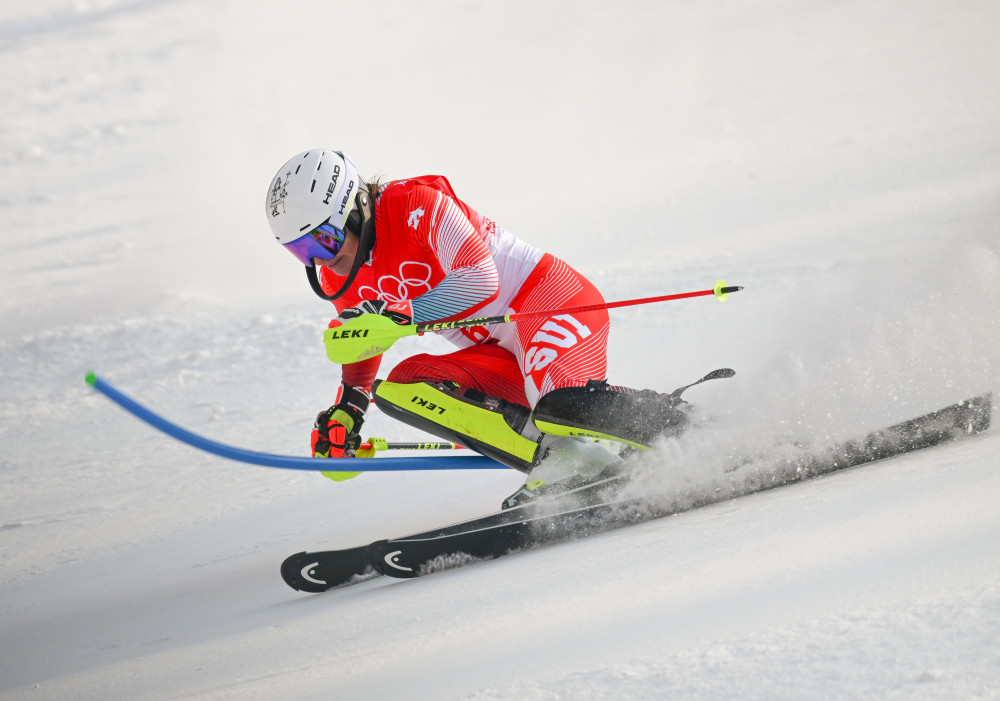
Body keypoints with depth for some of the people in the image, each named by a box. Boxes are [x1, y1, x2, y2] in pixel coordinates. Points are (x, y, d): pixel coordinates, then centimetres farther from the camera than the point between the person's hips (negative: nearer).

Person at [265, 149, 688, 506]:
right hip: (501, 357, 9)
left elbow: (479, 279, -26)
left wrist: (398, 317, -27)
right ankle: (556, 459, -23)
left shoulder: (416, 204, -17)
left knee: (564, 408, -35)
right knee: (402, 385, -15)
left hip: (551, 297, -9)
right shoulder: (337, 279, 6)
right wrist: (346, 412, 14)